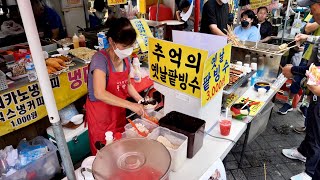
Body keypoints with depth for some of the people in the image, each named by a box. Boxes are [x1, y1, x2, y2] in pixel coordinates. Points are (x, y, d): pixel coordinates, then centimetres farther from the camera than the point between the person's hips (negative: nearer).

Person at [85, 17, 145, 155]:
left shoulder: (125, 58, -3)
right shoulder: (100, 59, -24)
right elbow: (99, 94, -34)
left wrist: (140, 100, -4)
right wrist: (130, 105, -35)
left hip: (118, 112, 6)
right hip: (101, 114, -6)